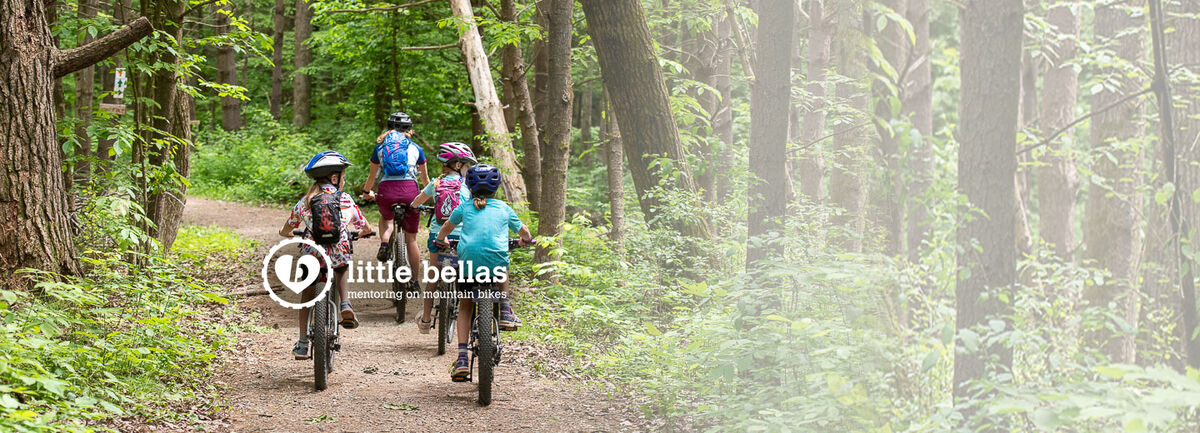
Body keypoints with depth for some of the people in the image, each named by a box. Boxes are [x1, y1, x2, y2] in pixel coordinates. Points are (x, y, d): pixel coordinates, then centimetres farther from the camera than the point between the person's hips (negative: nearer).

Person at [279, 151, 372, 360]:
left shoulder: (304, 202, 6)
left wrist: (289, 233, 40)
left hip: (312, 256, 1)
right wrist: (359, 233, 37)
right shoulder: (346, 200, 3)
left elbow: (285, 231, 16)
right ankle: (345, 305, 13)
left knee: (307, 296, 22)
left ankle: (302, 344, 23)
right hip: (339, 255, -1)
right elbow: (366, 228, 14)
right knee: (341, 267, 35)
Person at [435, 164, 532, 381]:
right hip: (495, 260, 0)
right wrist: (526, 240, 52)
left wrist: (440, 240, 56)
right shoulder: (503, 208, 15)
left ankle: (462, 359, 7)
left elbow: (447, 227, 34)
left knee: (464, 308, 20)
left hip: (469, 260, 0)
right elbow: (523, 231, 29)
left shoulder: (465, 208, 16)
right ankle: (505, 311, 28)